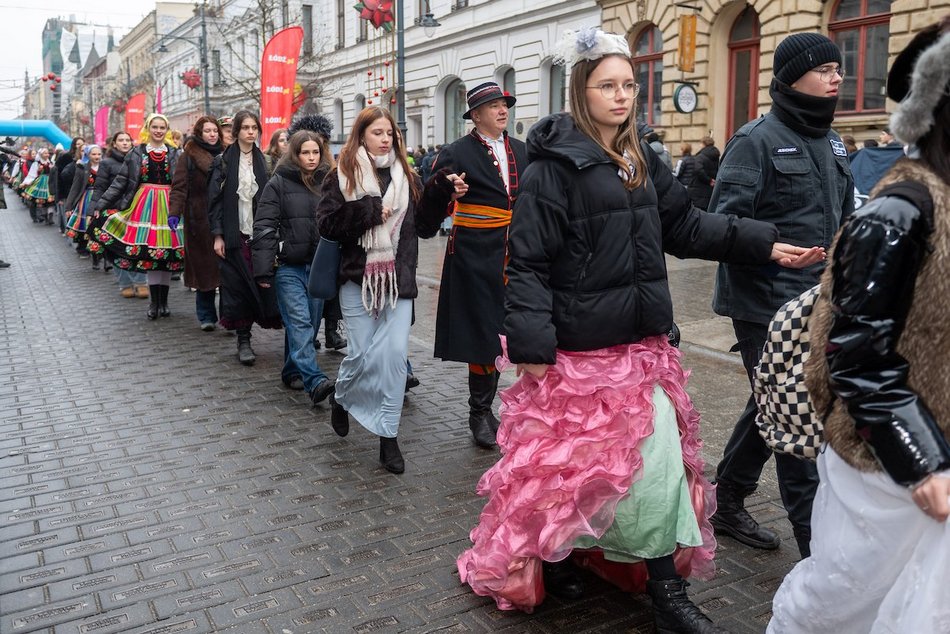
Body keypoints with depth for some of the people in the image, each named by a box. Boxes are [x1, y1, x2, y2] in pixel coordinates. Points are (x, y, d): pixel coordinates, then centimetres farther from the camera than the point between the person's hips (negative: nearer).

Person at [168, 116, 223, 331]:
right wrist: (174, 212, -16)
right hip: (200, 219, -3)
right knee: (204, 266, 1)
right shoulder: (189, 155, 3)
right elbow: (179, 186, -4)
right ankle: (206, 316, 11)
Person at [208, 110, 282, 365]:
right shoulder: (224, 161, 2)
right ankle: (243, 341, 4)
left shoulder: (263, 161, 11)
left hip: (258, 233, 3)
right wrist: (217, 235, -8)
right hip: (234, 235, -2)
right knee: (237, 285, -3)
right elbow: (215, 198, -1)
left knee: (258, 283, 0)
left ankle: (245, 339, 12)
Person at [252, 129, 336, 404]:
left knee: (309, 324, 10)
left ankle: (293, 370, 27)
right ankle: (315, 381, -20)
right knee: (299, 323, -12)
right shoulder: (278, 183, -1)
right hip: (289, 266, -4)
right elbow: (264, 227, -4)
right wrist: (263, 269, -11)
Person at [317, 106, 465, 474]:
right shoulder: (343, 177, 2)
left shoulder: (406, 178, 11)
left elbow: (425, 227, 9)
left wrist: (440, 192, -3)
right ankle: (341, 398, 35)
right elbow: (327, 224, -7)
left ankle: (388, 437, 6)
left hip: (398, 278, 2)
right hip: (359, 278, -2)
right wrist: (368, 211, -15)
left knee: (396, 354, -4)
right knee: (363, 354, 0)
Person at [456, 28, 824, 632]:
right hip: (578, 346, -7)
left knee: (659, 455, 7)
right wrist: (531, 344, -19)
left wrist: (764, 244, 10)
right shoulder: (554, 165, -11)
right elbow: (528, 261, -14)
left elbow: (687, 225, 17)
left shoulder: (642, 160, 11)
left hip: (641, 343, 7)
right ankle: (539, 560, 30)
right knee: (564, 456, 5)